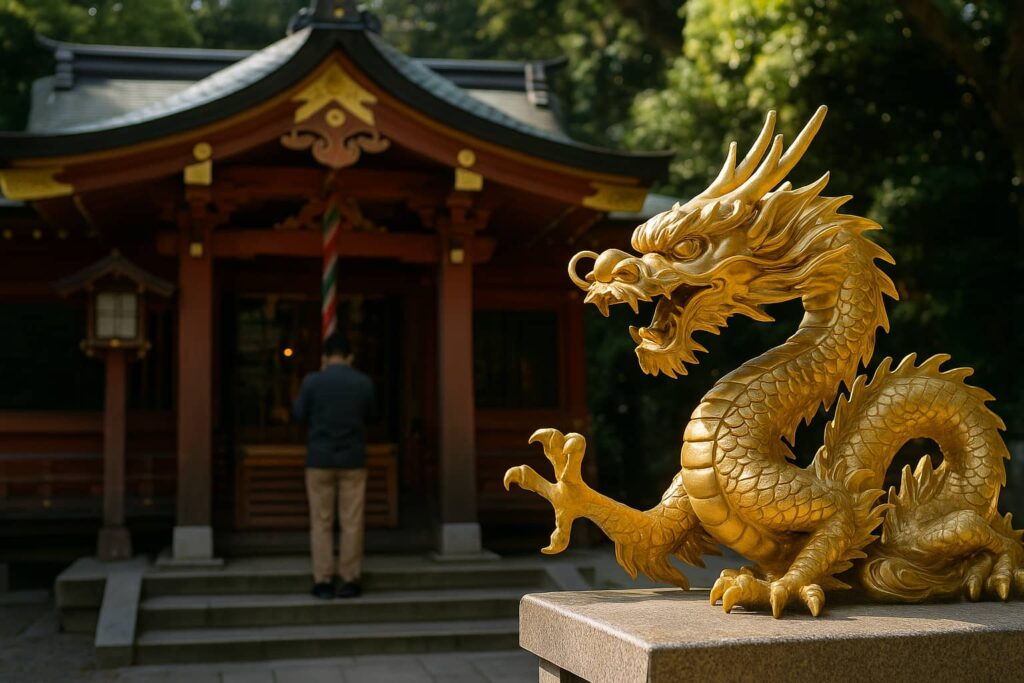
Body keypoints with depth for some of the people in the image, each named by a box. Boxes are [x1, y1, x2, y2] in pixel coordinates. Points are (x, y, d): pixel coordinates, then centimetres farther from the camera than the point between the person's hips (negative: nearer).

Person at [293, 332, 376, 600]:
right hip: (353, 460, 1)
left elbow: (299, 414, 4)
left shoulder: (312, 381, -7)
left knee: (321, 523, 6)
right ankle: (350, 580, 7)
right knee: (352, 523, 5)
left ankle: (323, 581, 6)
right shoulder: (364, 382, -2)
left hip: (320, 459, -1)